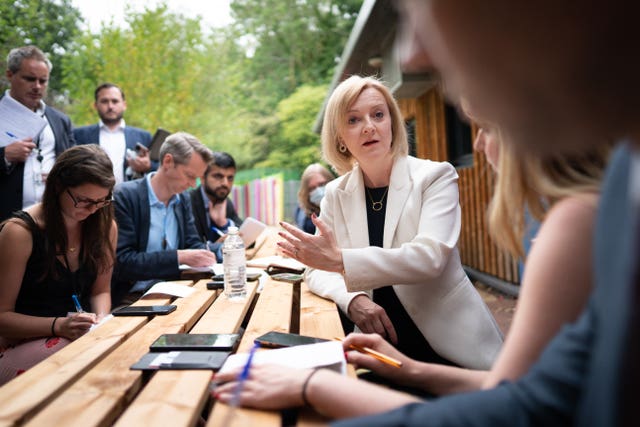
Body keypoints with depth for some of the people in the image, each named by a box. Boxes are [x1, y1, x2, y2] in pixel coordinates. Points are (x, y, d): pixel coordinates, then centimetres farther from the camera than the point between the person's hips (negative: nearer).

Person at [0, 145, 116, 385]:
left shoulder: (105, 227, 2)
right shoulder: (20, 232, -13)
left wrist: (102, 318, -9)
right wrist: (58, 326, -25)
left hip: (80, 336, 5)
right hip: (23, 343, -5)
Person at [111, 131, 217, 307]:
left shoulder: (183, 200, 10)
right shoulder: (124, 197, -13)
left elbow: (193, 244, 13)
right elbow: (121, 262, -18)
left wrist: (205, 257, -11)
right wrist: (179, 257, -24)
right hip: (131, 298, -6)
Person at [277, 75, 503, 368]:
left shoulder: (435, 176, -6)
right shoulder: (336, 194, 5)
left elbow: (429, 258, -20)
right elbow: (317, 270, 4)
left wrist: (341, 260, -27)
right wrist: (353, 298, -18)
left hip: (451, 345, -3)